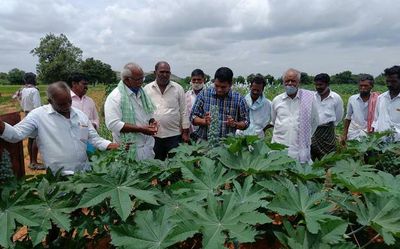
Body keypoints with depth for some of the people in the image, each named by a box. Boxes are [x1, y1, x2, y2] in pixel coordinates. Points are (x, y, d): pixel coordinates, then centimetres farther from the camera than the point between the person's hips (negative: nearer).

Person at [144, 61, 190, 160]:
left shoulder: (178, 89, 2)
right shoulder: (146, 89, 3)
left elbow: (184, 111, 3)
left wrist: (185, 132, 1)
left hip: (174, 135, -1)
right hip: (153, 135, 1)